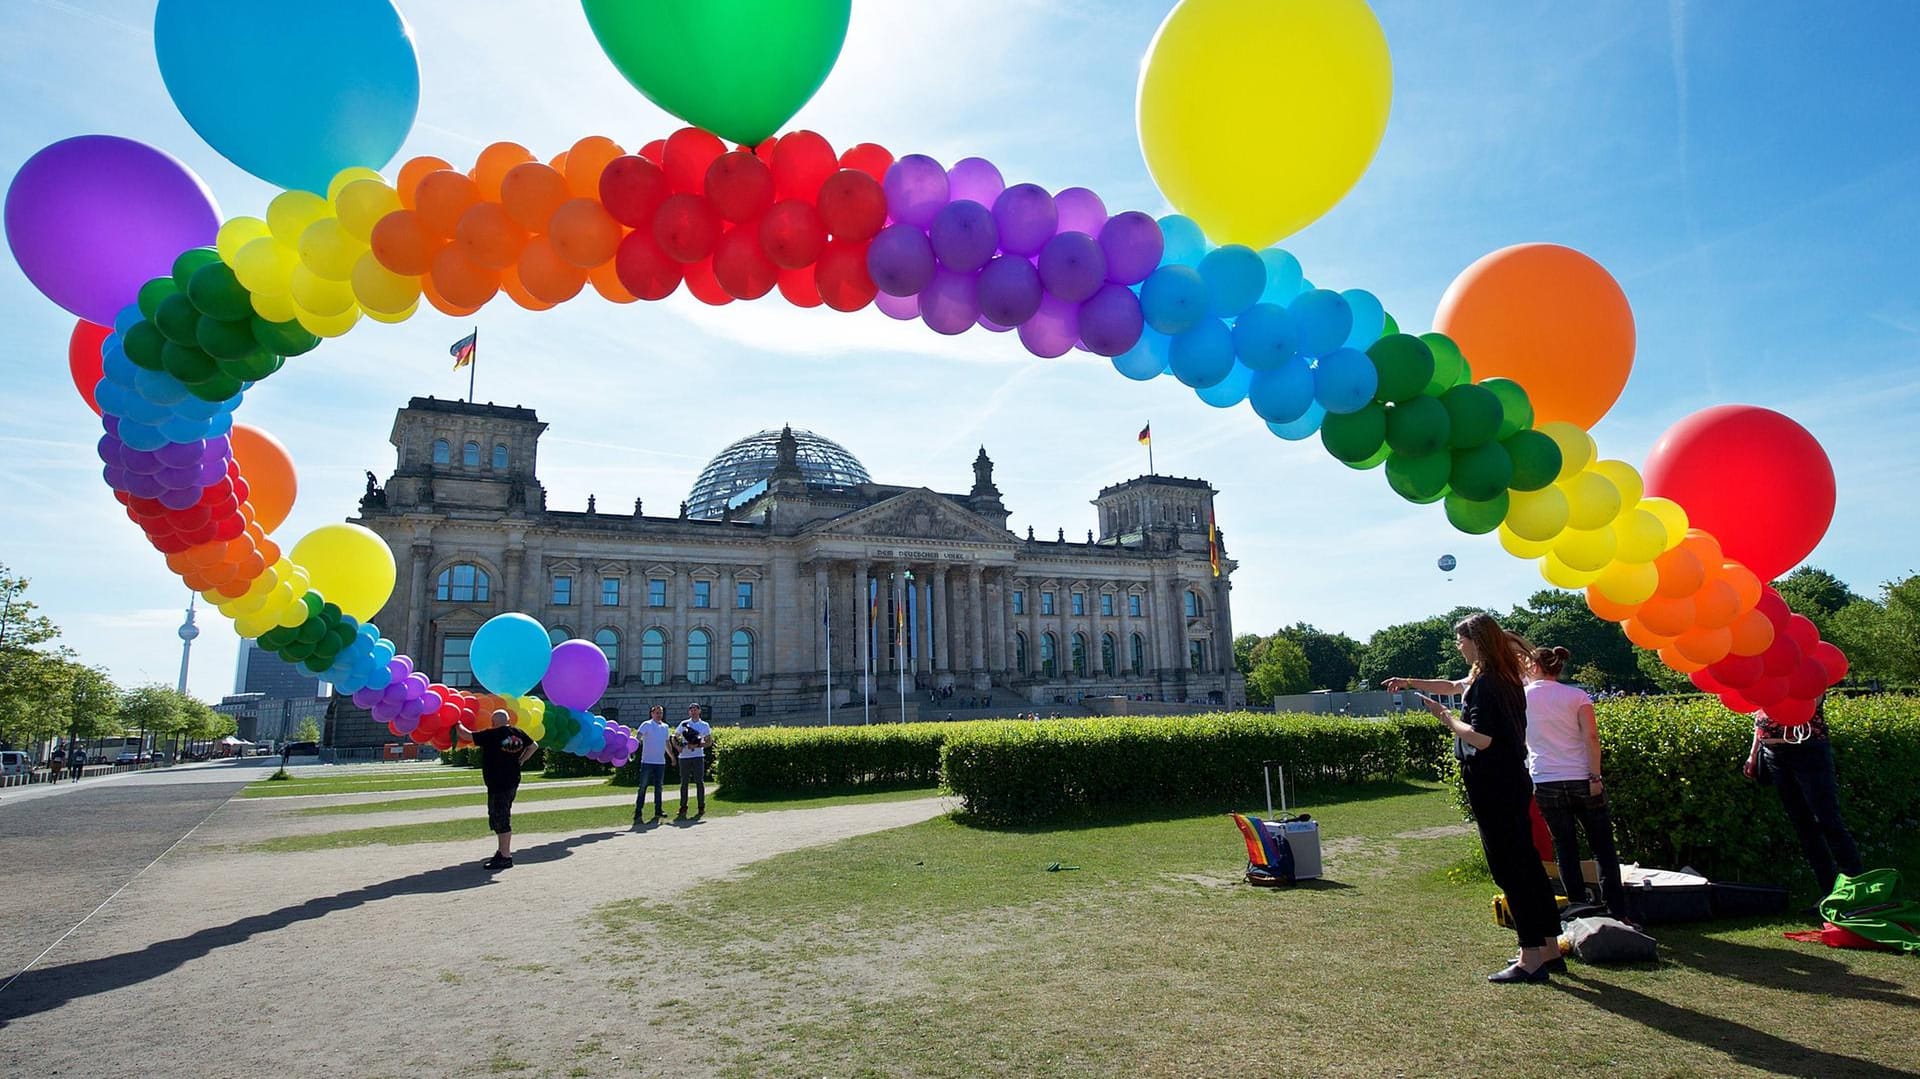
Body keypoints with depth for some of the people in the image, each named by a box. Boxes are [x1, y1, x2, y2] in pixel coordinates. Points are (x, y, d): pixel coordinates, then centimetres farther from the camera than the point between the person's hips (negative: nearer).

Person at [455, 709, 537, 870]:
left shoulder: (491, 735, -14)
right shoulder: (518, 733, 6)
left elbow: (467, 734, -9)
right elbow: (533, 746, 19)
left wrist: (458, 725, 10)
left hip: (498, 783, -8)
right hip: (513, 781, 8)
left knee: (500, 819, -5)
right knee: (503, 817, 19)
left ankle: (505, 857, -4)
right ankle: (504, 851, 27)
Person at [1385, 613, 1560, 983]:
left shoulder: (1484, 683, -17)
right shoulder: (1504, 678, 13)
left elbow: (1481, 738, -25)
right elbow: (1454, 685, 28)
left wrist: (1447, 719, -11)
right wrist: (1410, 682, 27)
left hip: (1492, 786, -10)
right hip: (1514, 782, 10)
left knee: (1509, 869, -5)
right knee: (1527, 865, 15)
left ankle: (1531, 959, 0)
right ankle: (1549, 949, 24)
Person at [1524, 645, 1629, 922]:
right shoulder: (1577, 696, 1)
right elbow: (1591, 737, -10)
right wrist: (1595, 777, -8)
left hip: (1546, 784, 0)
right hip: (1581, 781, 0)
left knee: (1565, 848, 9)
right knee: (1604, 848, 9)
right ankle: (1617, 913, 7)